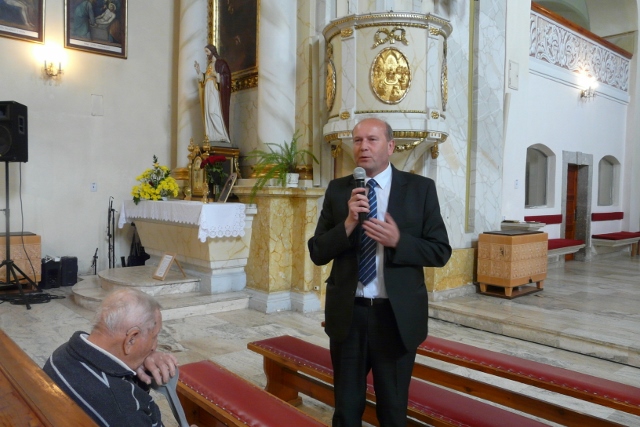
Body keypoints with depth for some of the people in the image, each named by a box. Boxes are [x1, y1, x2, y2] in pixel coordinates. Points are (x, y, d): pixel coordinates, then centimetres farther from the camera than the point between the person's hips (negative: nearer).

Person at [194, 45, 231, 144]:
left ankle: (221, 136, -21)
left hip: (216, 91, -8)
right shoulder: (209, 65, 23)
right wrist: (198, 71, 9)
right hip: (208, 91, 8)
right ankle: (212, 137, -4)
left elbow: (227, 77, -9)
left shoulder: (221, 63, -1)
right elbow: (204, 79, 21)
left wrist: (216, 75, -20)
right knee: (209, 113, 0)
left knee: (213, 111, -20)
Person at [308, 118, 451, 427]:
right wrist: (348, 224, -19)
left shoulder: (420, 188, -4)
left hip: (397, 315, -1)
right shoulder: (337, 190, 1)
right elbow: (317, 253, -3)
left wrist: (398, 241, -21)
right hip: (347, 313, 2)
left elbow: (440, 251, -5)